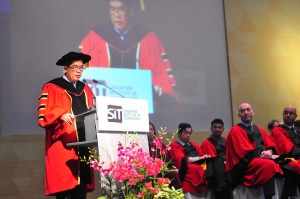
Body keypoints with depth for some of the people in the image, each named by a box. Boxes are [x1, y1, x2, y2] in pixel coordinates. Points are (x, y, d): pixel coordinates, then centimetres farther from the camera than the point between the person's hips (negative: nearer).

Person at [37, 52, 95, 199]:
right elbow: (43, 116, -8)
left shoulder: (85, 89, 20)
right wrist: (61, 114, -25)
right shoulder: (52, 88, 1)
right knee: (64, 186, -10)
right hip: (63, 147, -5)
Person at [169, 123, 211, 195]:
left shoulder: (194, 145, 28)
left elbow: (203, 156, 18)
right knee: (196, 168, -35)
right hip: (186, 170, -6)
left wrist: (205, 157, -6)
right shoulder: (174, 145, 8)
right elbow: (181, 160, -5)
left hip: (200, 166, 6)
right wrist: (200, 158, -7)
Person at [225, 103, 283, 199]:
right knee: (269, 165, -37)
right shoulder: (235, 130, 2)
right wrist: (262, 154, -12)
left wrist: (269, 152, -9)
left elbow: (270, 145, 14)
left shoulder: (259, 130, 24)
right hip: (247, 163, -6)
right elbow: (244, 151, -9)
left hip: (263, 158, 6)